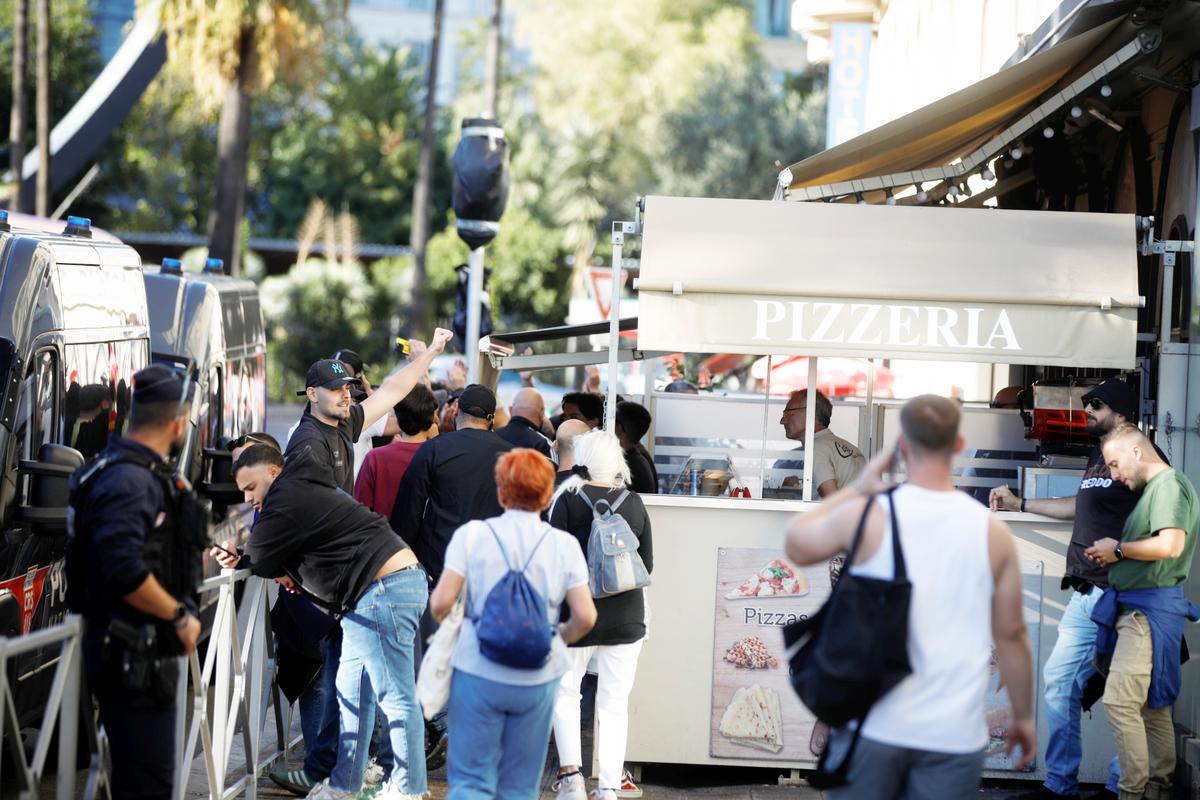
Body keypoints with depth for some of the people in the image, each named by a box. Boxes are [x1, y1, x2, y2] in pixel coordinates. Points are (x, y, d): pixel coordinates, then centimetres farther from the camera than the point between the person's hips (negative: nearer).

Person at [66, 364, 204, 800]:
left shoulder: (141, 473, 14)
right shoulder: (130, 479, -19)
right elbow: (125, 571, -29)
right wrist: (179, 616, -18)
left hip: (140, 653, 11)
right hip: (133, 659, -11)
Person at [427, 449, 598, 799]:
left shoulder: (472, 534, -3)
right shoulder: (564, 544, 1)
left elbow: (441, 603, -10)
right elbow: (585, 617, -5)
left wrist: (446, 626, 12)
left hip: (479, 673, -2)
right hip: (538, 678, 2)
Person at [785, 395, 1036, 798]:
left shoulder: (868, 515, -6)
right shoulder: (992, 532, -1)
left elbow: (797, 543, 12)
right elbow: (1011, 634, 4)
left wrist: (856, 489, 20)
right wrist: (1023, 715, 16)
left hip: (873, 723, 0)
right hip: (953, 733, 0)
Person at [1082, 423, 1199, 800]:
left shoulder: (1170, 483, -11)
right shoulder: (1153, 487, 18)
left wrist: (1118, 549, -11)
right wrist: (1115, 554, 9)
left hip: (1150, 609, -10)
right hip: (1139, 608, 10)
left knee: (1119, 700, -13)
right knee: (1152, 704, 14)